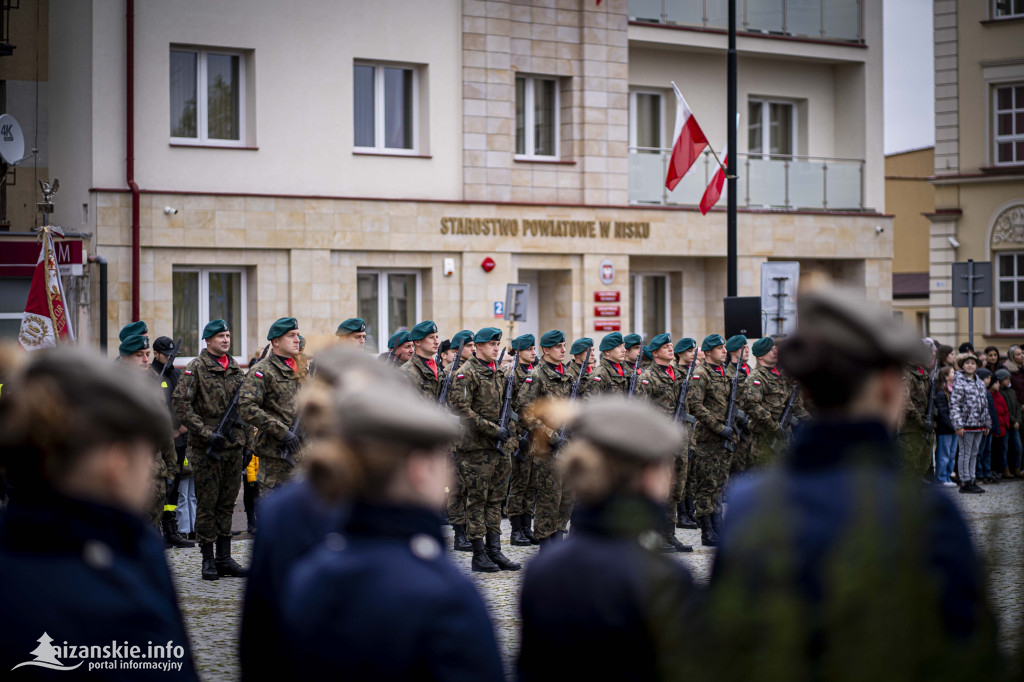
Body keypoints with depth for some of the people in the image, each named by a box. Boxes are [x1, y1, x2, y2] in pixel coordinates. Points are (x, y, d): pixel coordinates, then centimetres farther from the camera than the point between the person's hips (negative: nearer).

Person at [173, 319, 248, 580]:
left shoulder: (235, 369, 13)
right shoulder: (196, 368, -5)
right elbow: (181, 406, -12)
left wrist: (246, 441, 10)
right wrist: (207, 433, -17)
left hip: (233, 447, 5)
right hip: (206, 449, -5)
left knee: (227, 503, 9)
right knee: (207, 504, 0)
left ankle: (224, 558, 14)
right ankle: (208, 560, 7)